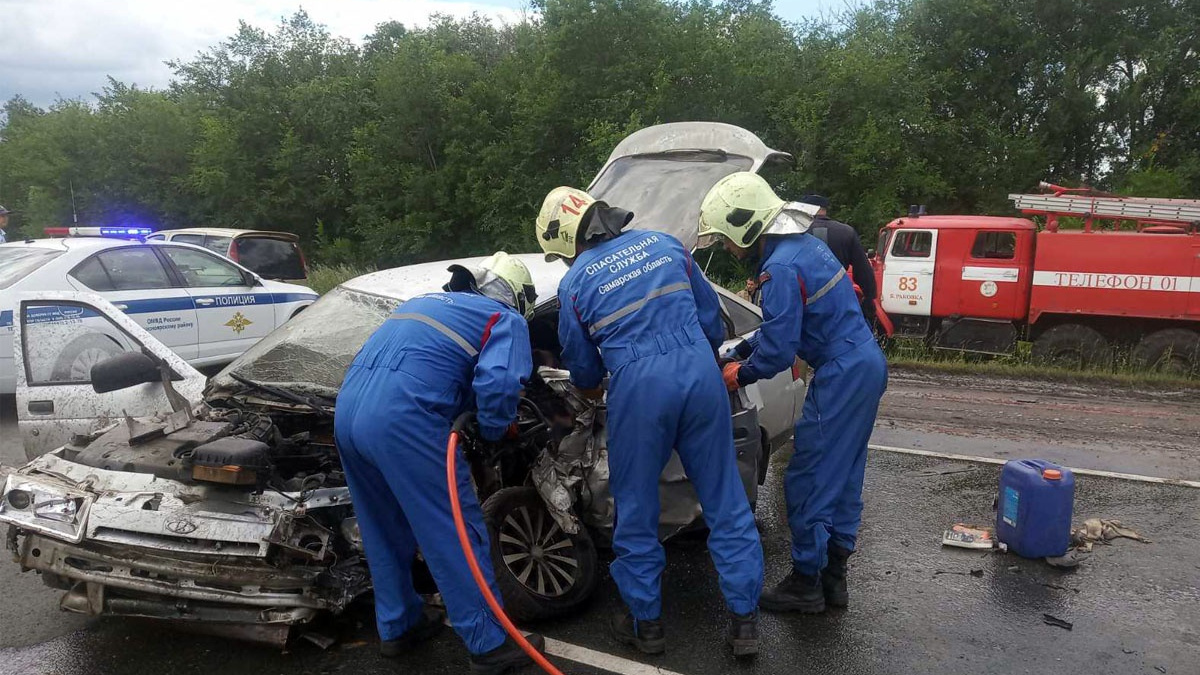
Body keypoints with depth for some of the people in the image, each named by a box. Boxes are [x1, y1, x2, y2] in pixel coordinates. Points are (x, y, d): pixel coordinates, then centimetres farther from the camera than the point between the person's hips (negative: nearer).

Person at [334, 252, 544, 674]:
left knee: (385, 531, 23)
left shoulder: (427, 301, 31)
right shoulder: (506, 319, 9)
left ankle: (397, 626, 37)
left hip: (348, 408, 8)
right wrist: (494, 430, 7)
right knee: (457, 534, 4)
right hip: (402, 418, -8)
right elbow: (498, 382, -11)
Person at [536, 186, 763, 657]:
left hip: (638, 387, -3)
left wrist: (589, 389, 36)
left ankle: (645, 622, 26)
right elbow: (710, 313, 17)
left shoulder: (574, 282, 5)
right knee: (724, 498, 11)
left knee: (636, 508, 14)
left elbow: (582, 368, 13)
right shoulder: (664, 243, 13)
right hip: (699, 372, 3)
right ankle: (744, 618, 18)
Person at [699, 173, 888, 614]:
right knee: (843, 477, 16)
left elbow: (778, 350, -20)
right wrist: (742, 353, 16)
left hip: (841, 377, -10)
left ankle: (806, 585, 12)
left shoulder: (781, 268, -19)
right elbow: (781, 325, 21)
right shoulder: (806, 246, 13)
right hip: (866, 366, 10)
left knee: (808, 481, 0)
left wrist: (741, 375, -2)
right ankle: (833, 577, 28)